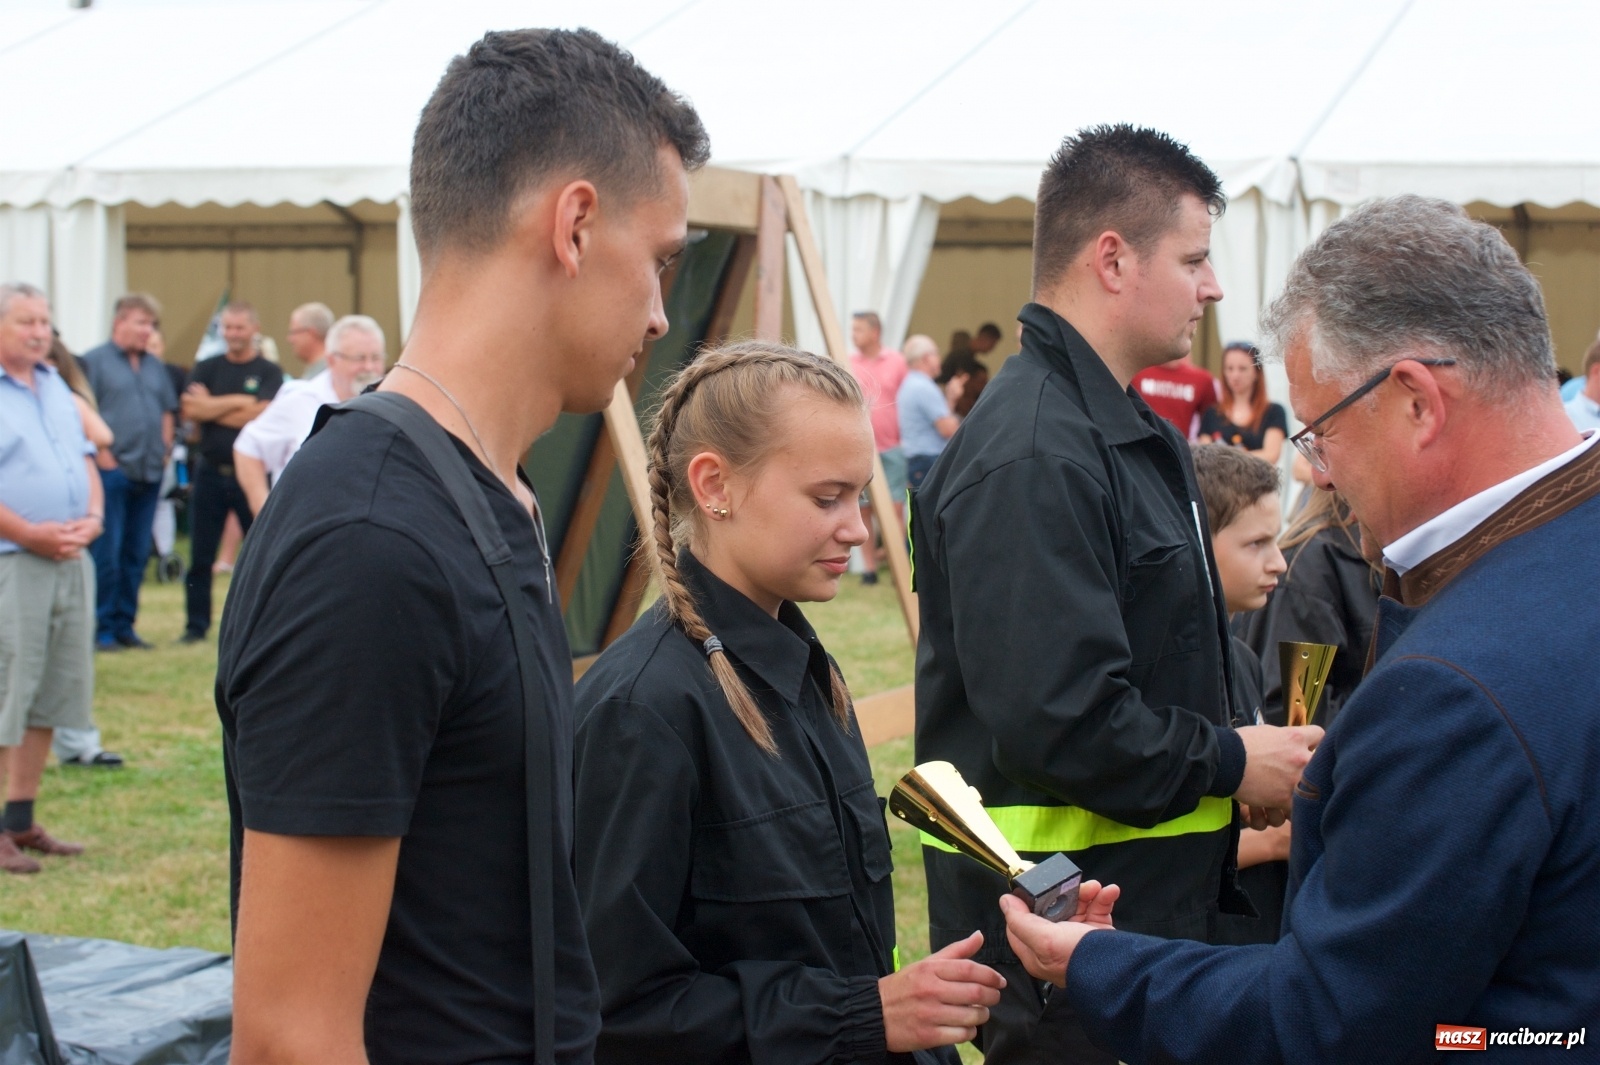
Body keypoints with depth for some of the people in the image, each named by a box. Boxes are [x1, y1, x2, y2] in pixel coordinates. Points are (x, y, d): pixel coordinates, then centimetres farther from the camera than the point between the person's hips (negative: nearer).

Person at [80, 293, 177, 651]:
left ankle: (125, 624, 15)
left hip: (149, 473, 6)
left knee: (137, 554, 8)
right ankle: (103, 628, 0)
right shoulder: (94, 362, -3)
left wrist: (164, 451, 9)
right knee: (106, 553, -5)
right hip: (113, 471, -6)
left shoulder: (155, 366, 17)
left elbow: (167, 412, 21)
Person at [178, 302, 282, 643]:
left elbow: (260, 415, -13)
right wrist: (237, 402, -9)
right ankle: (196, 625, 11)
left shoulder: (269, 372, 2)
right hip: (210, 472, 3)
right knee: (200, 556, 4)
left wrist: (211, 407, -6)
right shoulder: (206, 368, 10)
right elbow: (190, 410, -5)